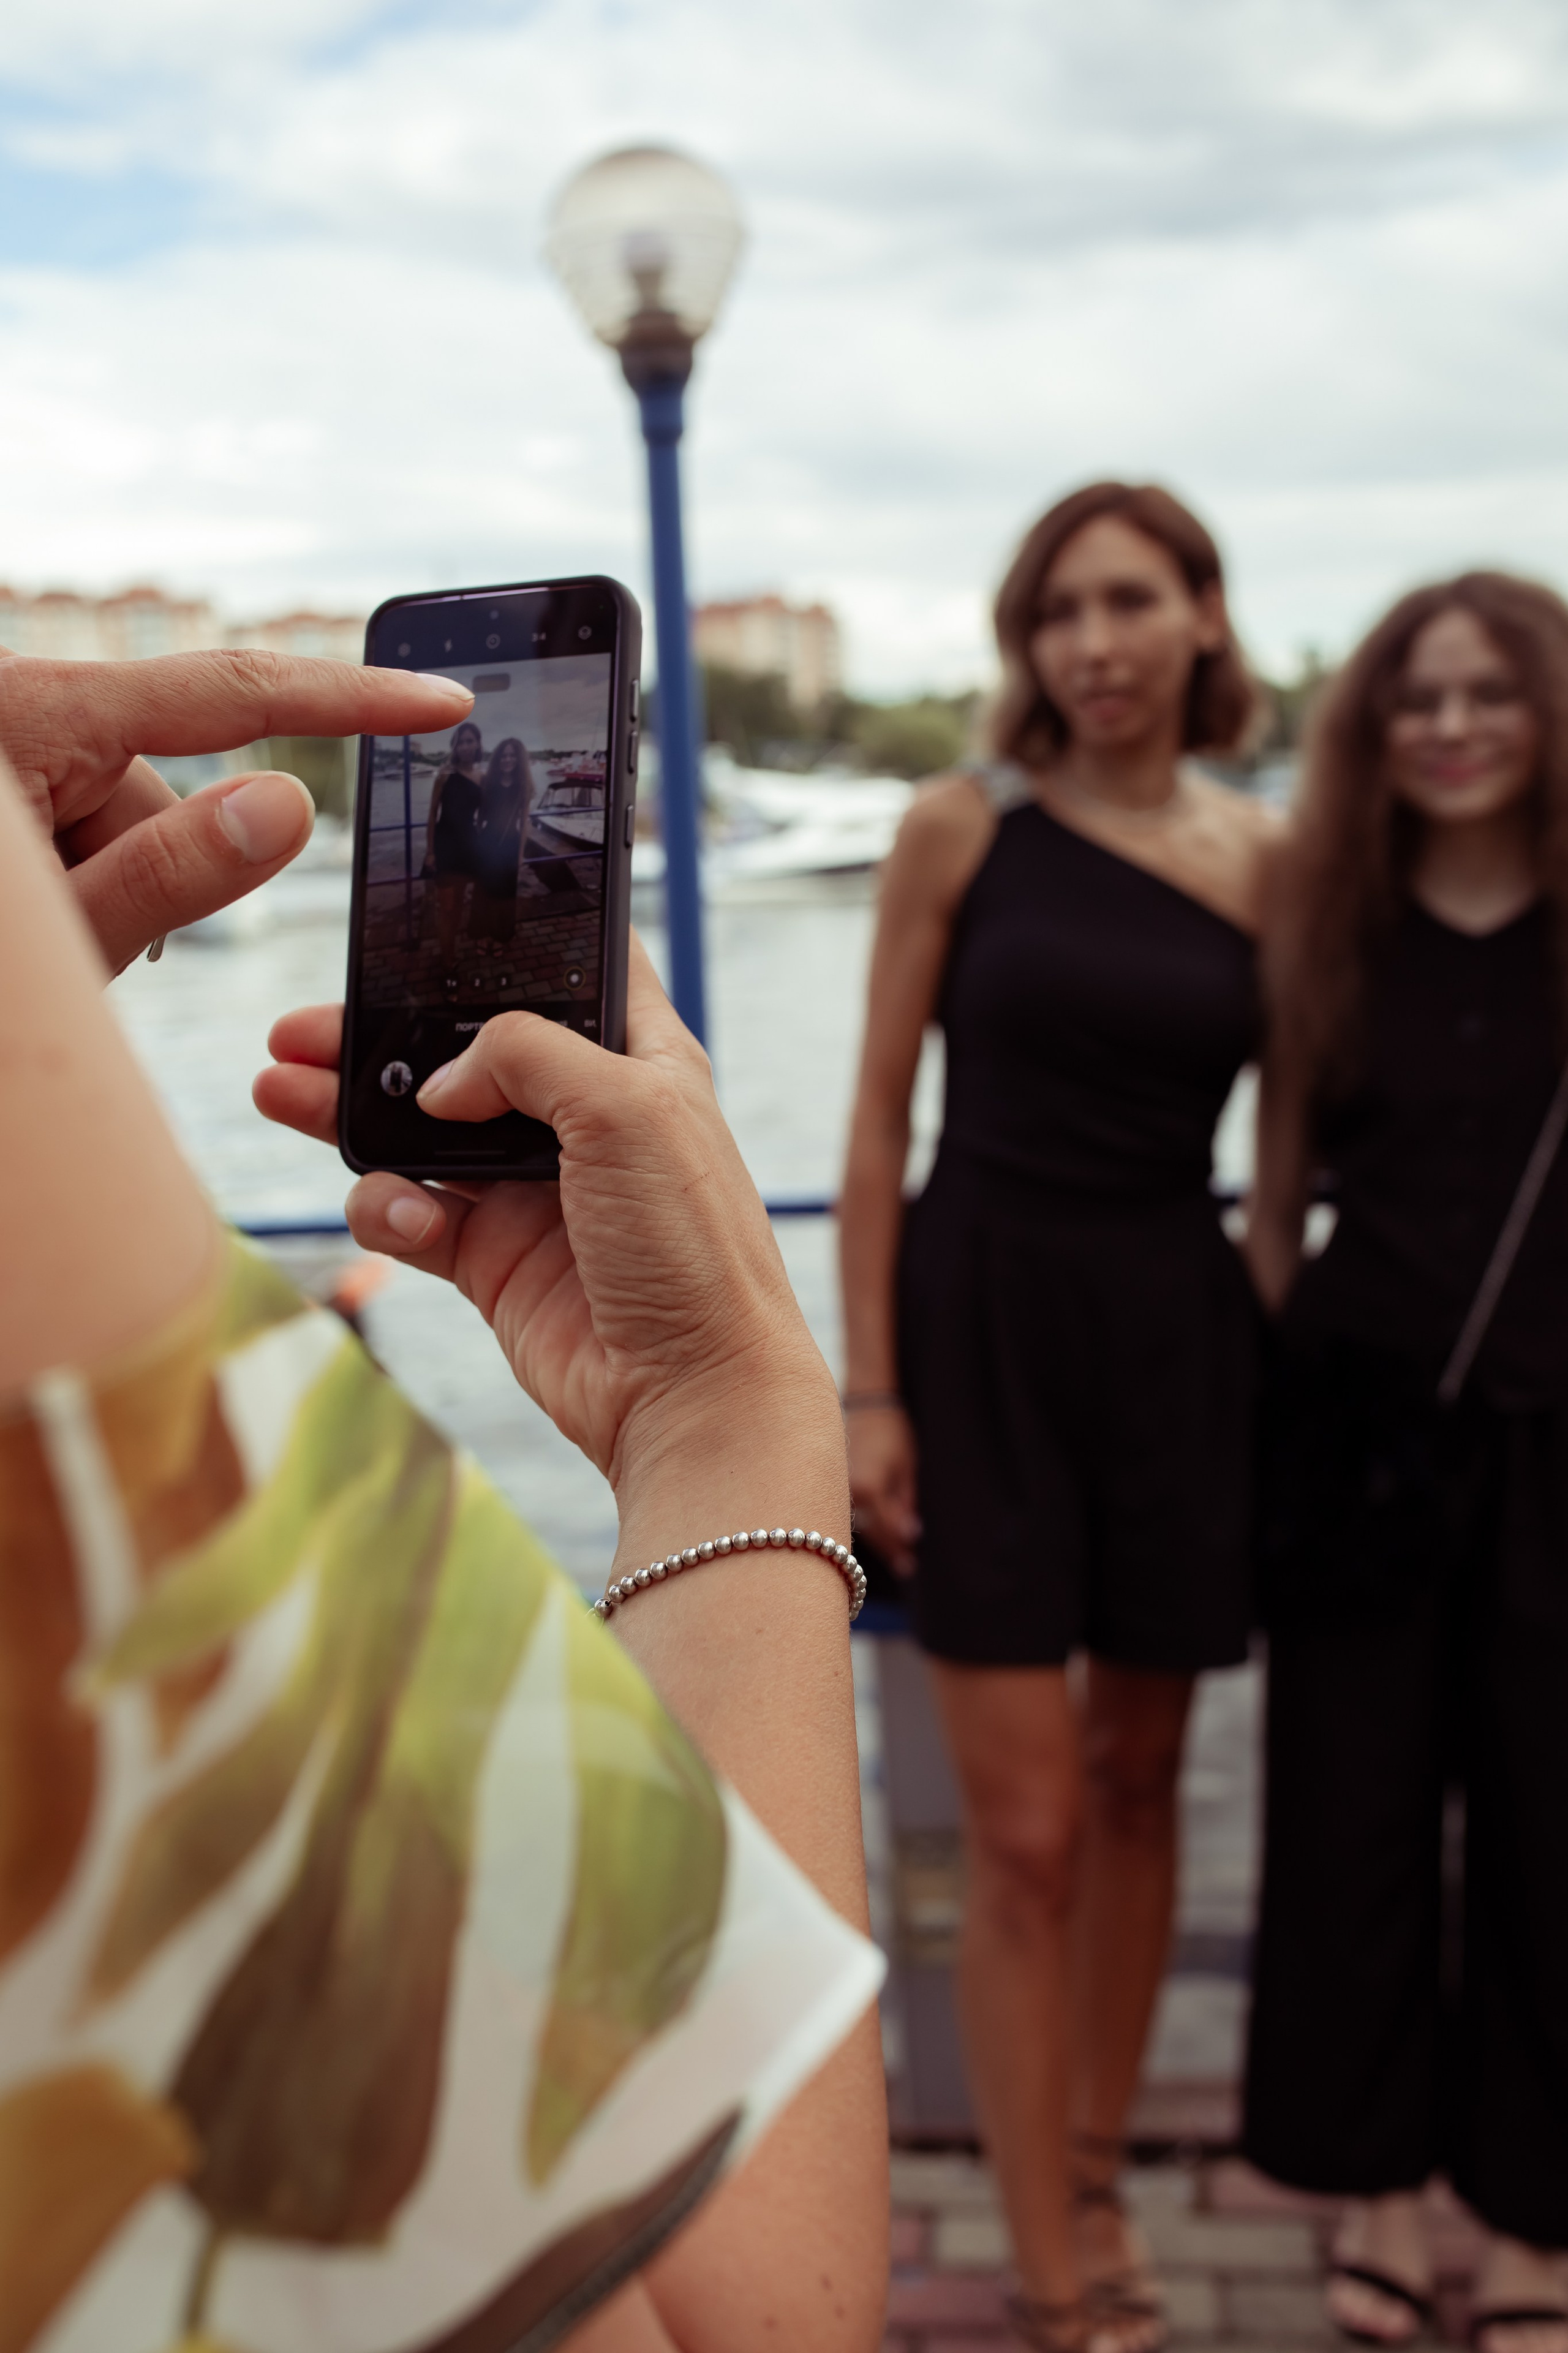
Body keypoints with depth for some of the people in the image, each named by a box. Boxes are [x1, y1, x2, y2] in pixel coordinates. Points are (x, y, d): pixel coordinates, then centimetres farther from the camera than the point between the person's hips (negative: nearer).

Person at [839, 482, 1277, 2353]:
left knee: (1136, 1783, 15)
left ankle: (1095, 2175, 36)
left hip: (1178, 1335, 3)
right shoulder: (961, 828, -3)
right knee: (1024, 1824, -1)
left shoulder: (1259, 861, 3)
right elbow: (879, 1117, -2)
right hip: (983, 1323, -3)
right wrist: (866, 1389, -7)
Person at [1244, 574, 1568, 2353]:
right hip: (1364, 1434, 2)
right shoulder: (1330, 930, 5)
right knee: (1355, 1819, 9)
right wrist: (1270, 1392, 3)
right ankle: (1379, 2187, 28)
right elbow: (1275, 1198, 8)